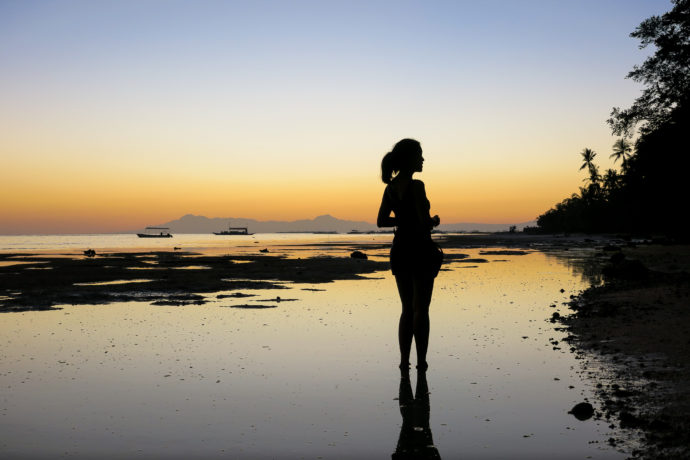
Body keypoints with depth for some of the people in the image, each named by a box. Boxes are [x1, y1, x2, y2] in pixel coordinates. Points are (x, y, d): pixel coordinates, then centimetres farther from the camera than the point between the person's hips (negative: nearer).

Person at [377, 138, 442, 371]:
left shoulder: (391, 187, 7)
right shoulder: (416, 185, -16)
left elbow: (381, 221, 11)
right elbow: (425, 221, -21)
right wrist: (434, 221, 0)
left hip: (399, 250, 7)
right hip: (419, 249, -7)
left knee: (407, 308, 15)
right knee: (421, 309, 3)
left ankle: (404, 360, 16)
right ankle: (421, 361, 7)